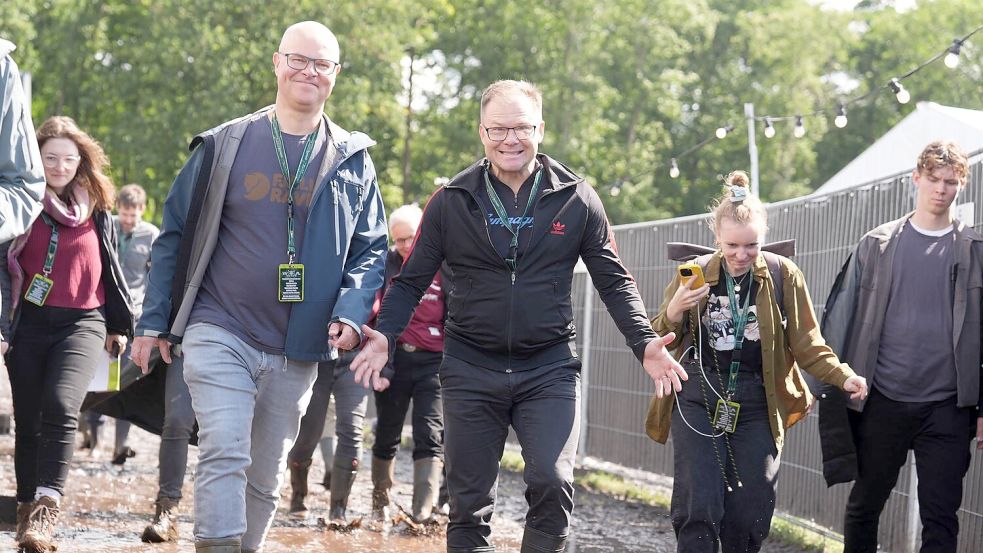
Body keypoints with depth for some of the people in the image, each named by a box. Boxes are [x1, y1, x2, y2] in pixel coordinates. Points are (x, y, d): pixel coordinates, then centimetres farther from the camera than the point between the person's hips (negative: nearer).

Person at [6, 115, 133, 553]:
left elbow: (109, 267, 19)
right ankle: (28, 512, 17)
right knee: (28, 420, 5)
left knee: (61, 406, -22)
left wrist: (120, 324, 20)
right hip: (28, 324, 0)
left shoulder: (96, 209, 10)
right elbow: (5, 265, 1)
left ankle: (46, 508, -26)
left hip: (83, 323, 0)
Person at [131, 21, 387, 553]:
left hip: (297, 351, 3)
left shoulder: (353, 160, 7)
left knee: (266, 477, 11)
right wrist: (154, 323, 4)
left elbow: (371, 249, 7)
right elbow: (174, 235, 6)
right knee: (225, 456, -18)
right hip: (219, 334, -2)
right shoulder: (223, 145, 2)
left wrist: (352, 312, -11)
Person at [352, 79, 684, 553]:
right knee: (469, 502, 5)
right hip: (470, 370, 1)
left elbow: (613, 281, 5)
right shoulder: (451, 201, 1)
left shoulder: (576, 199, 0)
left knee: (552, 483, -18)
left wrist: (644, 343, -9)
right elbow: (412, 281, 5)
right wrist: (385, 335, -13)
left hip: (550, 369, -1)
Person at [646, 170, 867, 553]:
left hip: (755, 404, 1)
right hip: (697, 398, -1)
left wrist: (844, 377, -11)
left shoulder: (783, 276, 0)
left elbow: (807, 346, 5)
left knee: (751, 513, 1)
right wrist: (673, 312, -17)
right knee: (699, 507, -11)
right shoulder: (695, 275, 1)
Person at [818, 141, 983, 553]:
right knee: (864, 505, 12)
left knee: (941, 518, -3)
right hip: (883, 402, 1)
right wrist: (835, 388, 0)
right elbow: (844, 319, 5)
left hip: (946, 408, -1)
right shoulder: (877, 246, 4)